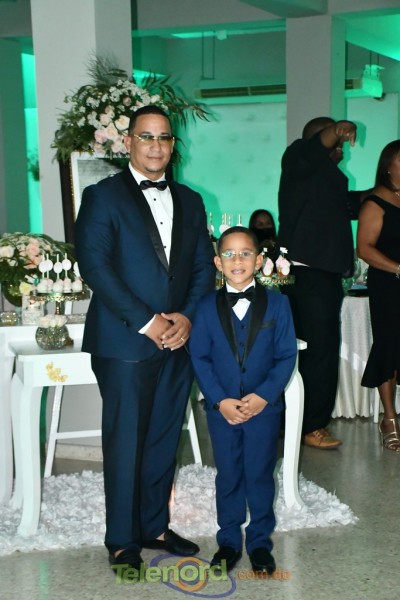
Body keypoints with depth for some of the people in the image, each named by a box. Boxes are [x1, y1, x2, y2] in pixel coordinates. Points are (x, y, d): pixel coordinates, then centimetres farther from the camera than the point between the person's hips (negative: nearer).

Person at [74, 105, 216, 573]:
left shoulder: (189, 201, 15)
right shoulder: (102, 196, -2)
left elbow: (204, 266, 12)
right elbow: (94, 266, -11)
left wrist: (187, 316, -5)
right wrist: (146, 322, -15)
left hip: (178, 340, 5)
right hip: (125, 342, -5)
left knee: (164, 440, 12)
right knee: (125, 443, 2)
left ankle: (155, 526, 28)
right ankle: (122, 540, 17)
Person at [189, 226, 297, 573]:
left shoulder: (277, 304, -4)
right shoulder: (207, 307, -2)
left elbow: (286, 356, -5)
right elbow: (199, 357, -3)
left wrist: (263, 396, -16)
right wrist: (220, 400, -14)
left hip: (264, 407, -1)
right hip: (221, 408, 1)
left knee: (261, 475, 9)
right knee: (228, 476, 12)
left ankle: (260, 541, 26)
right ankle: (229, 540, 27)